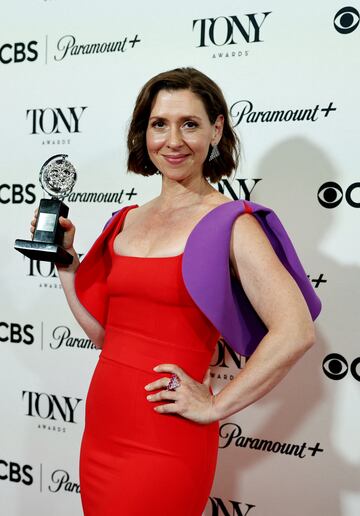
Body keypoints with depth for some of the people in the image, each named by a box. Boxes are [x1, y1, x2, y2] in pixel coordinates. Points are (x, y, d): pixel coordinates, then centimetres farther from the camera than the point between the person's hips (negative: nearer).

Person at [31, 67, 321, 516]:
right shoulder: (127, 221, 9)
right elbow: (103, 331, 13)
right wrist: (65, 260, 7)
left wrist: (214, 406, -15)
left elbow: (295, 332, -20)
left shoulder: (230, 224, -11)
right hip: (99, 431, 6)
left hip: (164, 442, -6)